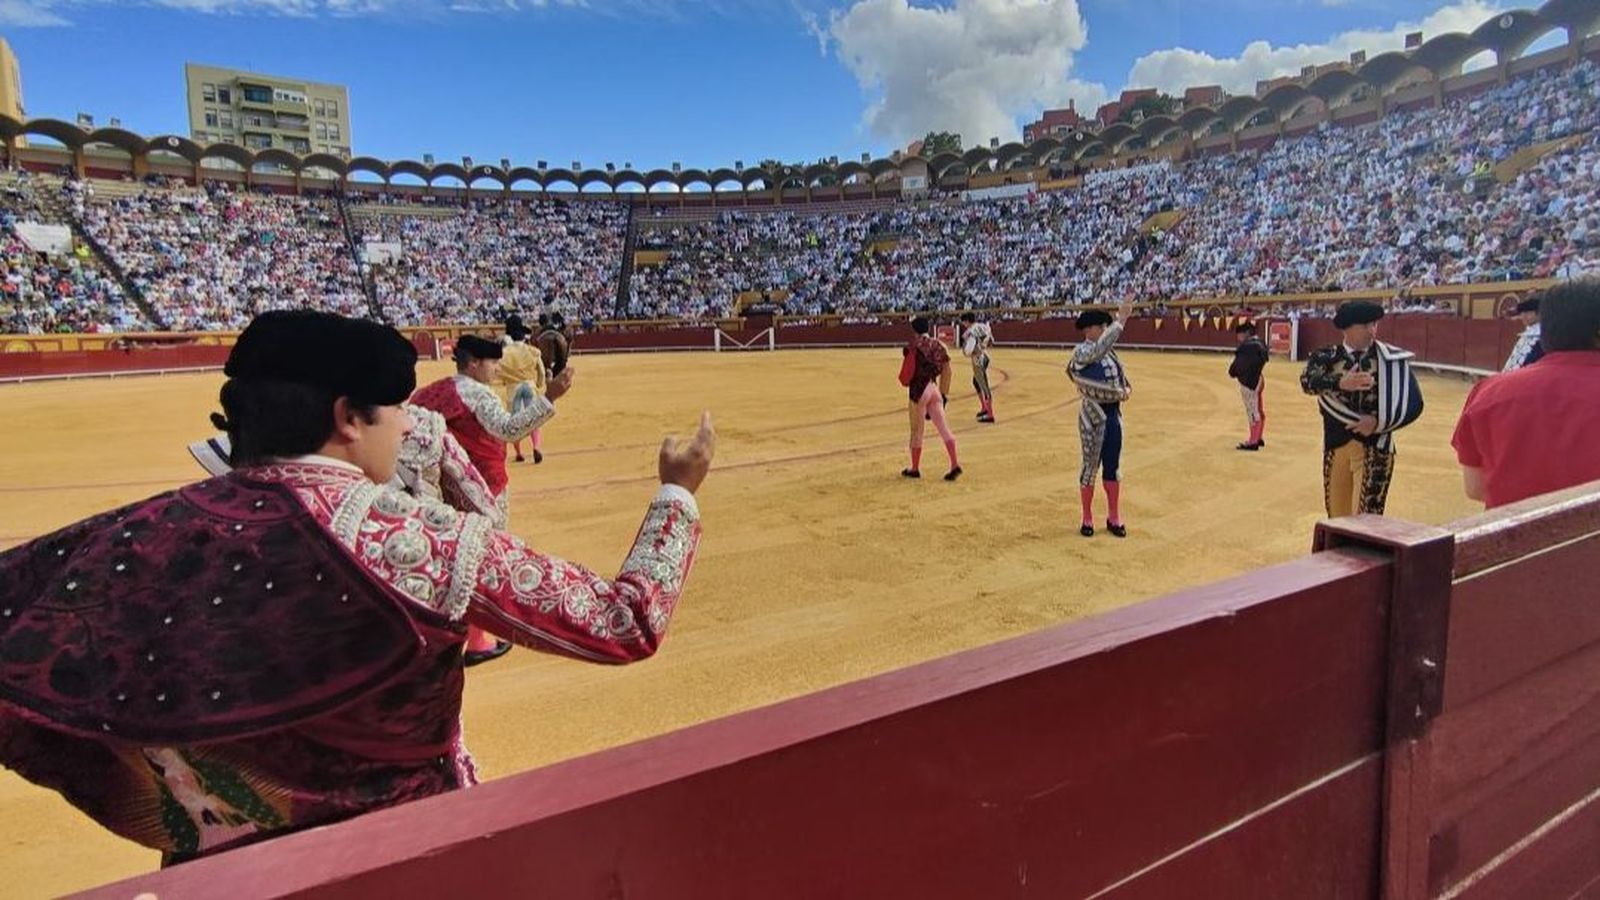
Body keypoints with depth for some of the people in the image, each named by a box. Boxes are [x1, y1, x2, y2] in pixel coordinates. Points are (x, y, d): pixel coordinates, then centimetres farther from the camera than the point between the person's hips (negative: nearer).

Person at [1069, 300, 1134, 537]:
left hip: (1114, 414, 6)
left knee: (1113, 467, 12)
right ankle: (1087, 519, 17)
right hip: (1093, 417, -6)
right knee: (1091, 466, 4)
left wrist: (1126, 388, -4)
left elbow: (1121, 374, 18)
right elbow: (1099, 348, -31)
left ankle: (1114, 518, 23)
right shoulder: (1081, 352, -12)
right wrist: (1120, 319, -32)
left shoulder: (1109, 352, 9)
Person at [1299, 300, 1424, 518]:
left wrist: (1378, 422, -16)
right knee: (1337, 517, 13)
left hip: (1374, 448, -2)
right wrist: (1341, 383, -38)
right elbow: (1308, 381, -21)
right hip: (1336, 446, 2)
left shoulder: (1392, 359, 0)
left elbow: (1413, 404, -2)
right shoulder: (1327, 357, 0)